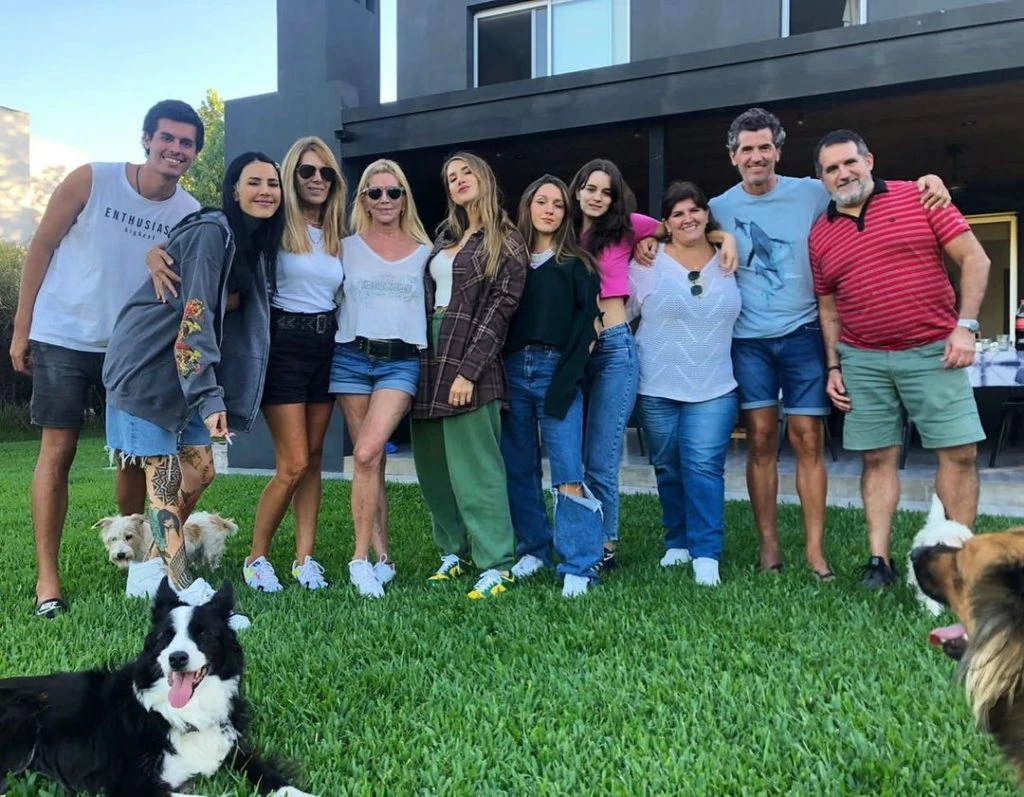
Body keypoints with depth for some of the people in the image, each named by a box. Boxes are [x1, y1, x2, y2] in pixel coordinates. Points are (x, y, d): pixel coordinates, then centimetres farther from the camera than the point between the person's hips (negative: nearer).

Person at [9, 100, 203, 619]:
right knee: (58, 450, -2)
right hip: (63, 339, -3)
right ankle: (46, 577, 4)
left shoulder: (192, 215, -5)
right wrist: (21, 328, -4)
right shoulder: (91, 181, -12)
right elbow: (40, 249, -5)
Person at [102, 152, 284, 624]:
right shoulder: (211, 232, -18)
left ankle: (149, 569, 22)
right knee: (163, 477, -6)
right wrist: (210, 396, -30)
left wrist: (213, 393, 10)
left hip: (186, 368, 9)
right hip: (147, 366, -9)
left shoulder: (254, 242, 9)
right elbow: (195, 317, -25)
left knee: (199, 471, 9)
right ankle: (185, 590, -3)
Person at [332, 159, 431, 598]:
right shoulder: (348, 247, 10)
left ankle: (361, 558, -10)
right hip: (351, 357, 1)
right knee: (371, 460, 2)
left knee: (367, 453, -19)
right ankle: (382, 557, 11)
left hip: (401, 361, -1)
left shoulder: (425, 252, 11)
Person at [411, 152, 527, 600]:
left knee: (473, 465, -9)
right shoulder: (445, 235, 19)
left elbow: (500, 308, -9)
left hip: (469, 359, -7)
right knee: (432, 463, 8)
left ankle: (497, 564, -4)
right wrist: (416, 355, 10)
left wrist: (468, 370, -17)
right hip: (428, 354, 7)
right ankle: (453, 551, 19)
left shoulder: (506, 241, -1)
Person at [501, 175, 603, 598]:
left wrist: (565, 378, -14)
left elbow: (586, 321, -3)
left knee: (568, 472, -9)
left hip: (557, 372, -3)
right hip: (513, 371, 3)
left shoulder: (577, 264, 7)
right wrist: (499, 374, -2)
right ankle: (534, 550, 21)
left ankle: (579, 566, -6)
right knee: (518, 468, 8)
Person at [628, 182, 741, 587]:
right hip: (657, 388, 0)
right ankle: (678, 543, 25)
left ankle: (706, 554, -2)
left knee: (704, 467, -9)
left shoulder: (729, 262, 6)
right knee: (668, 468, 9)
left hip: (714, 388, 0)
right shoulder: (648, 264, -1)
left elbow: (739, 317, 19)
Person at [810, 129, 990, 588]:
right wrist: (833, 367, 7)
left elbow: (974, 258, -2)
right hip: (863, 361, 2)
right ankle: (879, 561, 10)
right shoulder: (820, 236, 9)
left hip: (933, 352, -2)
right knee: (878, 459, 4)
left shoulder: (919, 198, 0)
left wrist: (965, 326, -11)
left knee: (960, 452, -3)